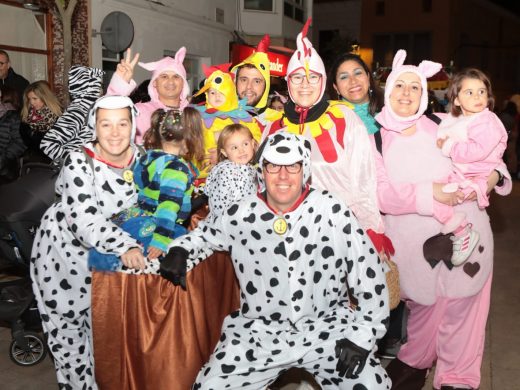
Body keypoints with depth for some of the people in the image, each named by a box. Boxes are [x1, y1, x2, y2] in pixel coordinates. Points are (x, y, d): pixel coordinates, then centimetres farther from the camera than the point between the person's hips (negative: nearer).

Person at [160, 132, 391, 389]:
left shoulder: (332, 212, -8)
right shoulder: (242, 214, -2)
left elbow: (369, 275, -5)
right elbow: (205, 234, 19)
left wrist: (362, 336, -7)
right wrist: (179, 251, 0)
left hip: (327, 327, -1)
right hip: (260, 332, 2)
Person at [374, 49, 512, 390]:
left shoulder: (439, 128, 7)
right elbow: (379, 193, -10)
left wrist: (494, 175, -4)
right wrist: (428, 193, -18)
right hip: (415, 241, -1)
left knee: (462, 306, 6)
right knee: (426, 307, 10)